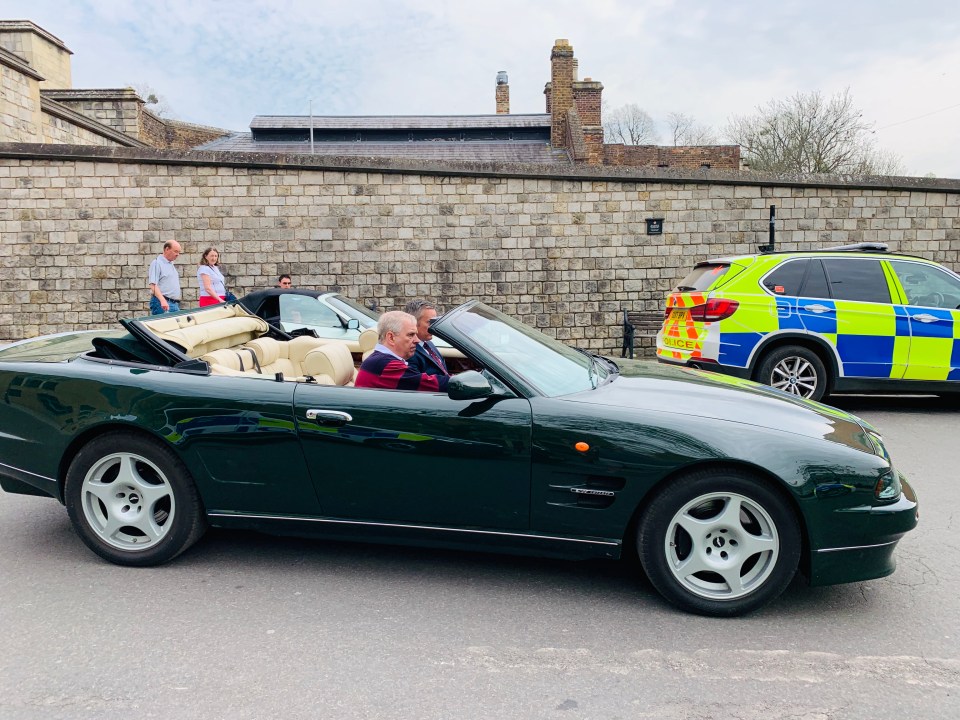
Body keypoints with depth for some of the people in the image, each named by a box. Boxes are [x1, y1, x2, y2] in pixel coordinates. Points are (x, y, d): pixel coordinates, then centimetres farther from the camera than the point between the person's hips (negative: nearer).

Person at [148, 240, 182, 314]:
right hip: (162, 304, -8)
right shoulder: (157, 263, -6)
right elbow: (153, 285, -17)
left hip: (175, 304, 8)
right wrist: (163, 300, -28)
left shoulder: (171, 264, 21)